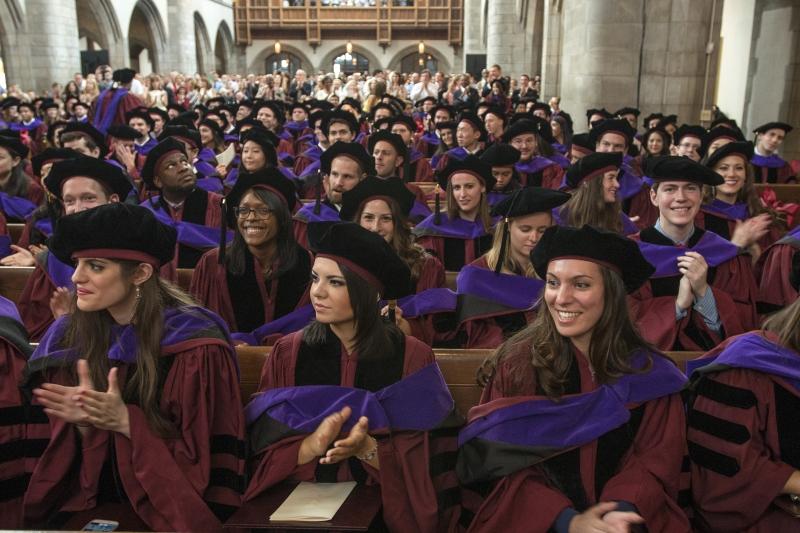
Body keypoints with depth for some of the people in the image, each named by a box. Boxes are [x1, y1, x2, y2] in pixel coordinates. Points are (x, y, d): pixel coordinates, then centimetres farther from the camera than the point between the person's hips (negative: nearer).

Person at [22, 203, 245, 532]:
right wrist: (84, 423, -14)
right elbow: (63, 454, 6)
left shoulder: (193, 347, -14)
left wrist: (126, 422, -20)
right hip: (89, 504, 4)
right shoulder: (67, 339, 0)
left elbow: (202, 456, -10)